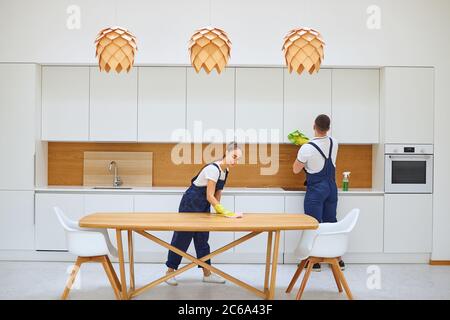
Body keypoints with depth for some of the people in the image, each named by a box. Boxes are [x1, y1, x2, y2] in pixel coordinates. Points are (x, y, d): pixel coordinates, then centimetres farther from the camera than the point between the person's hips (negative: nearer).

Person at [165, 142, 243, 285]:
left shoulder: (225, 171, 0)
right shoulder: (213, 169, -27)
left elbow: (218, 192, 6)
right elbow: (209, 196, -27)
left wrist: (218, 210, -6)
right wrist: (224, 212, -28)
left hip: (204, 207, 8)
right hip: (190, 204, -8)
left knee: (202, 239, 12)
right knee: (181, 237, 2)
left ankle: (207, 274, 18)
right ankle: (170, 271, 16)